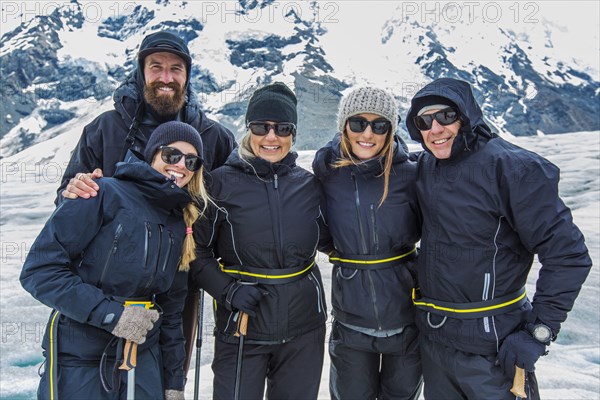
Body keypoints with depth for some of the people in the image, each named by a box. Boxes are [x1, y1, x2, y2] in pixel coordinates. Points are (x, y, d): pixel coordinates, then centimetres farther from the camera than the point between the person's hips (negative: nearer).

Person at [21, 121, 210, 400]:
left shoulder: (180, 224, 7)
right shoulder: (106, 194, -12)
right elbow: (39, 270, -15)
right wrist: (110, 314, -21)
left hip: (144, 357, 5)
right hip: (80, 359, -5)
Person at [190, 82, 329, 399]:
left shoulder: (308, 184, 2)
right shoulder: (222, 183, -6)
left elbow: (326, 237, 13)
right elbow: (198, 250, -2)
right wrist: (226, 290, -16)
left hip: (303, 328, 3)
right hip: (241, 326, -2)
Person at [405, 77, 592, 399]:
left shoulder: (511, 167, -18)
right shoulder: (425, 166, 1)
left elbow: (567, 255, -18)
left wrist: (539, 331, -18)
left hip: (490, 344, -6)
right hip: (431, 334, 6)